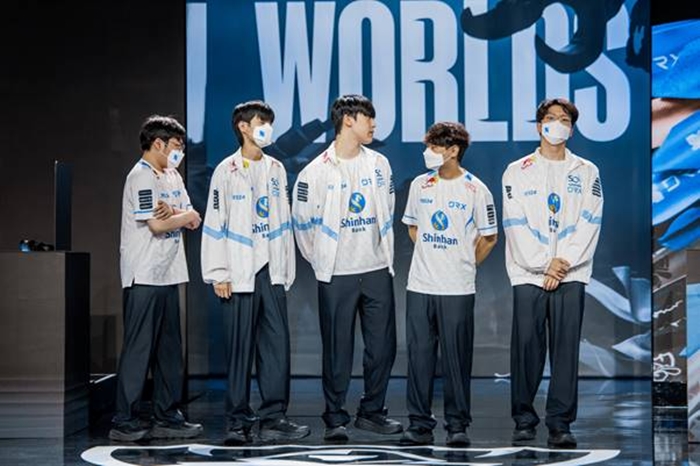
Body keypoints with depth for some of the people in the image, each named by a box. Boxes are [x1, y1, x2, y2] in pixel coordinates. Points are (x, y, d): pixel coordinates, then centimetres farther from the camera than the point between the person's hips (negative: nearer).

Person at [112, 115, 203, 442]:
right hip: (144, 276, -9)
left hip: (168, 275, 9)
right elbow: (157, 224, -19)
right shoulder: (141, 177, -10)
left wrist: (174, 213, -12)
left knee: (169, 348, 10)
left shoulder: (172, 176, 16)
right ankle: (124, 423, -2)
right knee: (138, 349, -6)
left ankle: (167, 418, 17)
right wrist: (186, 215, 0)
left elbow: (194, 221, 10)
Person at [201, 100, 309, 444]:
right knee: (239, 348, 0)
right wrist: (218, 274, -9)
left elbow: (283, 222, 15)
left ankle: (273, 418, 6)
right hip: (239, 274, -4)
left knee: (277, 344, 1)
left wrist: (287, 270, 11)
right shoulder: (227, 171, -1)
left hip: (272, 273, 4)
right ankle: (238, 421, 8)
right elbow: (215, 224, -3)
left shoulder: (276, 169, 13)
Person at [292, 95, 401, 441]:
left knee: (383, 345, 6)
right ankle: (335, 418, 13)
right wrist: (320, 261, 5)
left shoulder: (379, 164, 7)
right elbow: (303, 223, 1)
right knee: (338, 350, 2)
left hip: (377, 270, 4)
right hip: (337, 274, -4)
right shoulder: (317, 171, -6)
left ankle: (371, 411, 20)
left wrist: (385, 255, 13)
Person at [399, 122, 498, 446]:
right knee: (419, 355, 4)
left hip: (457, 289, -4)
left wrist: (464, 264, 6)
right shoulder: (420, 185, 7)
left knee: (457, 357, 0)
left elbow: (489, 237, 3)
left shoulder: (475, 190, -4)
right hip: (419, 286, 4)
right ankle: (420, 424, 12)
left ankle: (457, 425, 9)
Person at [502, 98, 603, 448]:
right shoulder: (517, 171, 9)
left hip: (571, 273, 1)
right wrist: (544, 266, -10)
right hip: (528, 273, 0)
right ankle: (524, 420, 7)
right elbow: (516, 225, 0)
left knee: (566, 348, -3)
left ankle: (560, 423, 2)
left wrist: (564, 261, -11)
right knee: (526, 347, -2)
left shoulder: (587, 172, 12)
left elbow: (589, 223, 2)